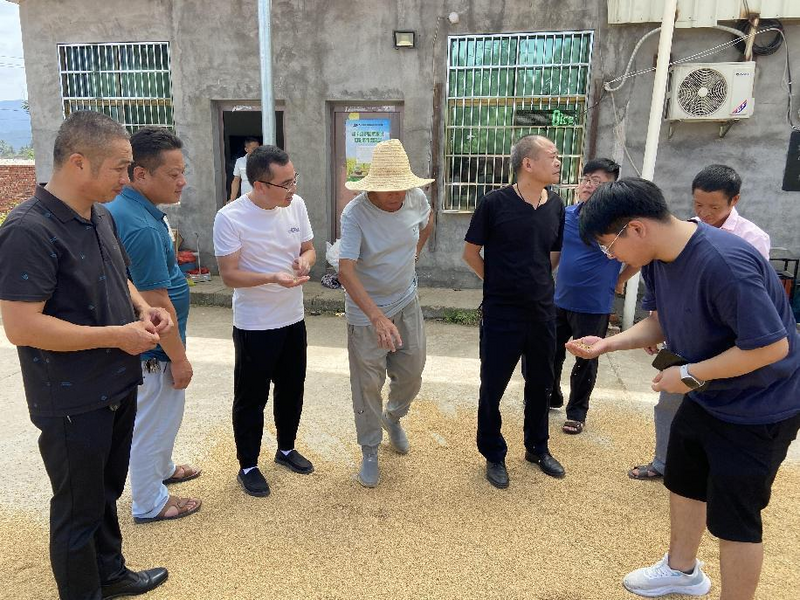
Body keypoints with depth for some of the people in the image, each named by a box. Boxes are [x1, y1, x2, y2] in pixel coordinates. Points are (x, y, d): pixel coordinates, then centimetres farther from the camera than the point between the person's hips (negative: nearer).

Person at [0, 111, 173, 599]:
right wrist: (117, 335, -23)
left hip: (119, 387, 8)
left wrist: (143, 308, -1)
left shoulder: (101, 216, 5)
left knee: (107, 493, 25)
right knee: (79, 509, 12)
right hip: (74, 403, -8)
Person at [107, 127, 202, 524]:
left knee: (162, 415, 28)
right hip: (154, 349, -10)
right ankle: (149, 504, 30)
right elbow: (156, 304, -27)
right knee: (153, 423, 10)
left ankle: (162, 468, 51)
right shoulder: (142, 228, -30)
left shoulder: (119, 209, 2)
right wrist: (179, 358, -18)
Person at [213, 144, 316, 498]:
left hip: (293, 319, 6)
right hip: (254, 326, -6)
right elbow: (229, 275, -19)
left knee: (292, 390, 21)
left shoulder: (296, 205, -3)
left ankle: (286, 449, 43)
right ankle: (248, 466, 30)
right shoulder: (230, 218, -19)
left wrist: (306, 259, -16)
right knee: (251, 399, 9)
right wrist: (274, 278, -33)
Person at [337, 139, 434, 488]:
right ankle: (369, 452, 25)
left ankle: (393, 417, 44)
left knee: (411, 373, 12)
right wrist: (378, 317, -43)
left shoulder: (416, 198, -11)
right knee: (367, 384, 5)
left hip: (407, 302, 5)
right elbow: (346, 271, -33)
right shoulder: (355, 214, -25)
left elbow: (428, 220, 15)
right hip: (366, 310, -4)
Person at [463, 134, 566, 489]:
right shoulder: (495, 203, -12)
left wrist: (536, 283, 9)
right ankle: (493, 455, 28)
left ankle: (537, 448, 39)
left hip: (542, 312, 5)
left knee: (540, 384, 18)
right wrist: (498, 283, 2)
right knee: (493, 386, 7)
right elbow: (471, 252, -3)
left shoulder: (556, 206, 2)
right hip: (501, 314, -5)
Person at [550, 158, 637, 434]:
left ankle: (577, 412, 25)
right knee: (552, 352, 16)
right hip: (560, 300, 5)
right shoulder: (566, 214, 1)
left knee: (585, 361, 8)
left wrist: (618, 280, -3)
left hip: (593, 306, -5)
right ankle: (552, 396, 38)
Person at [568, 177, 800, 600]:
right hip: (704, 397, 9)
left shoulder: (724, 263, -34)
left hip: (758, 409, -9)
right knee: (683, 483, 22)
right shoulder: (657, 257, -7)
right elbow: (662, 322, 5)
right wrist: (607, 344, -10)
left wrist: (689, 375, -24)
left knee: (733, 516, 4)